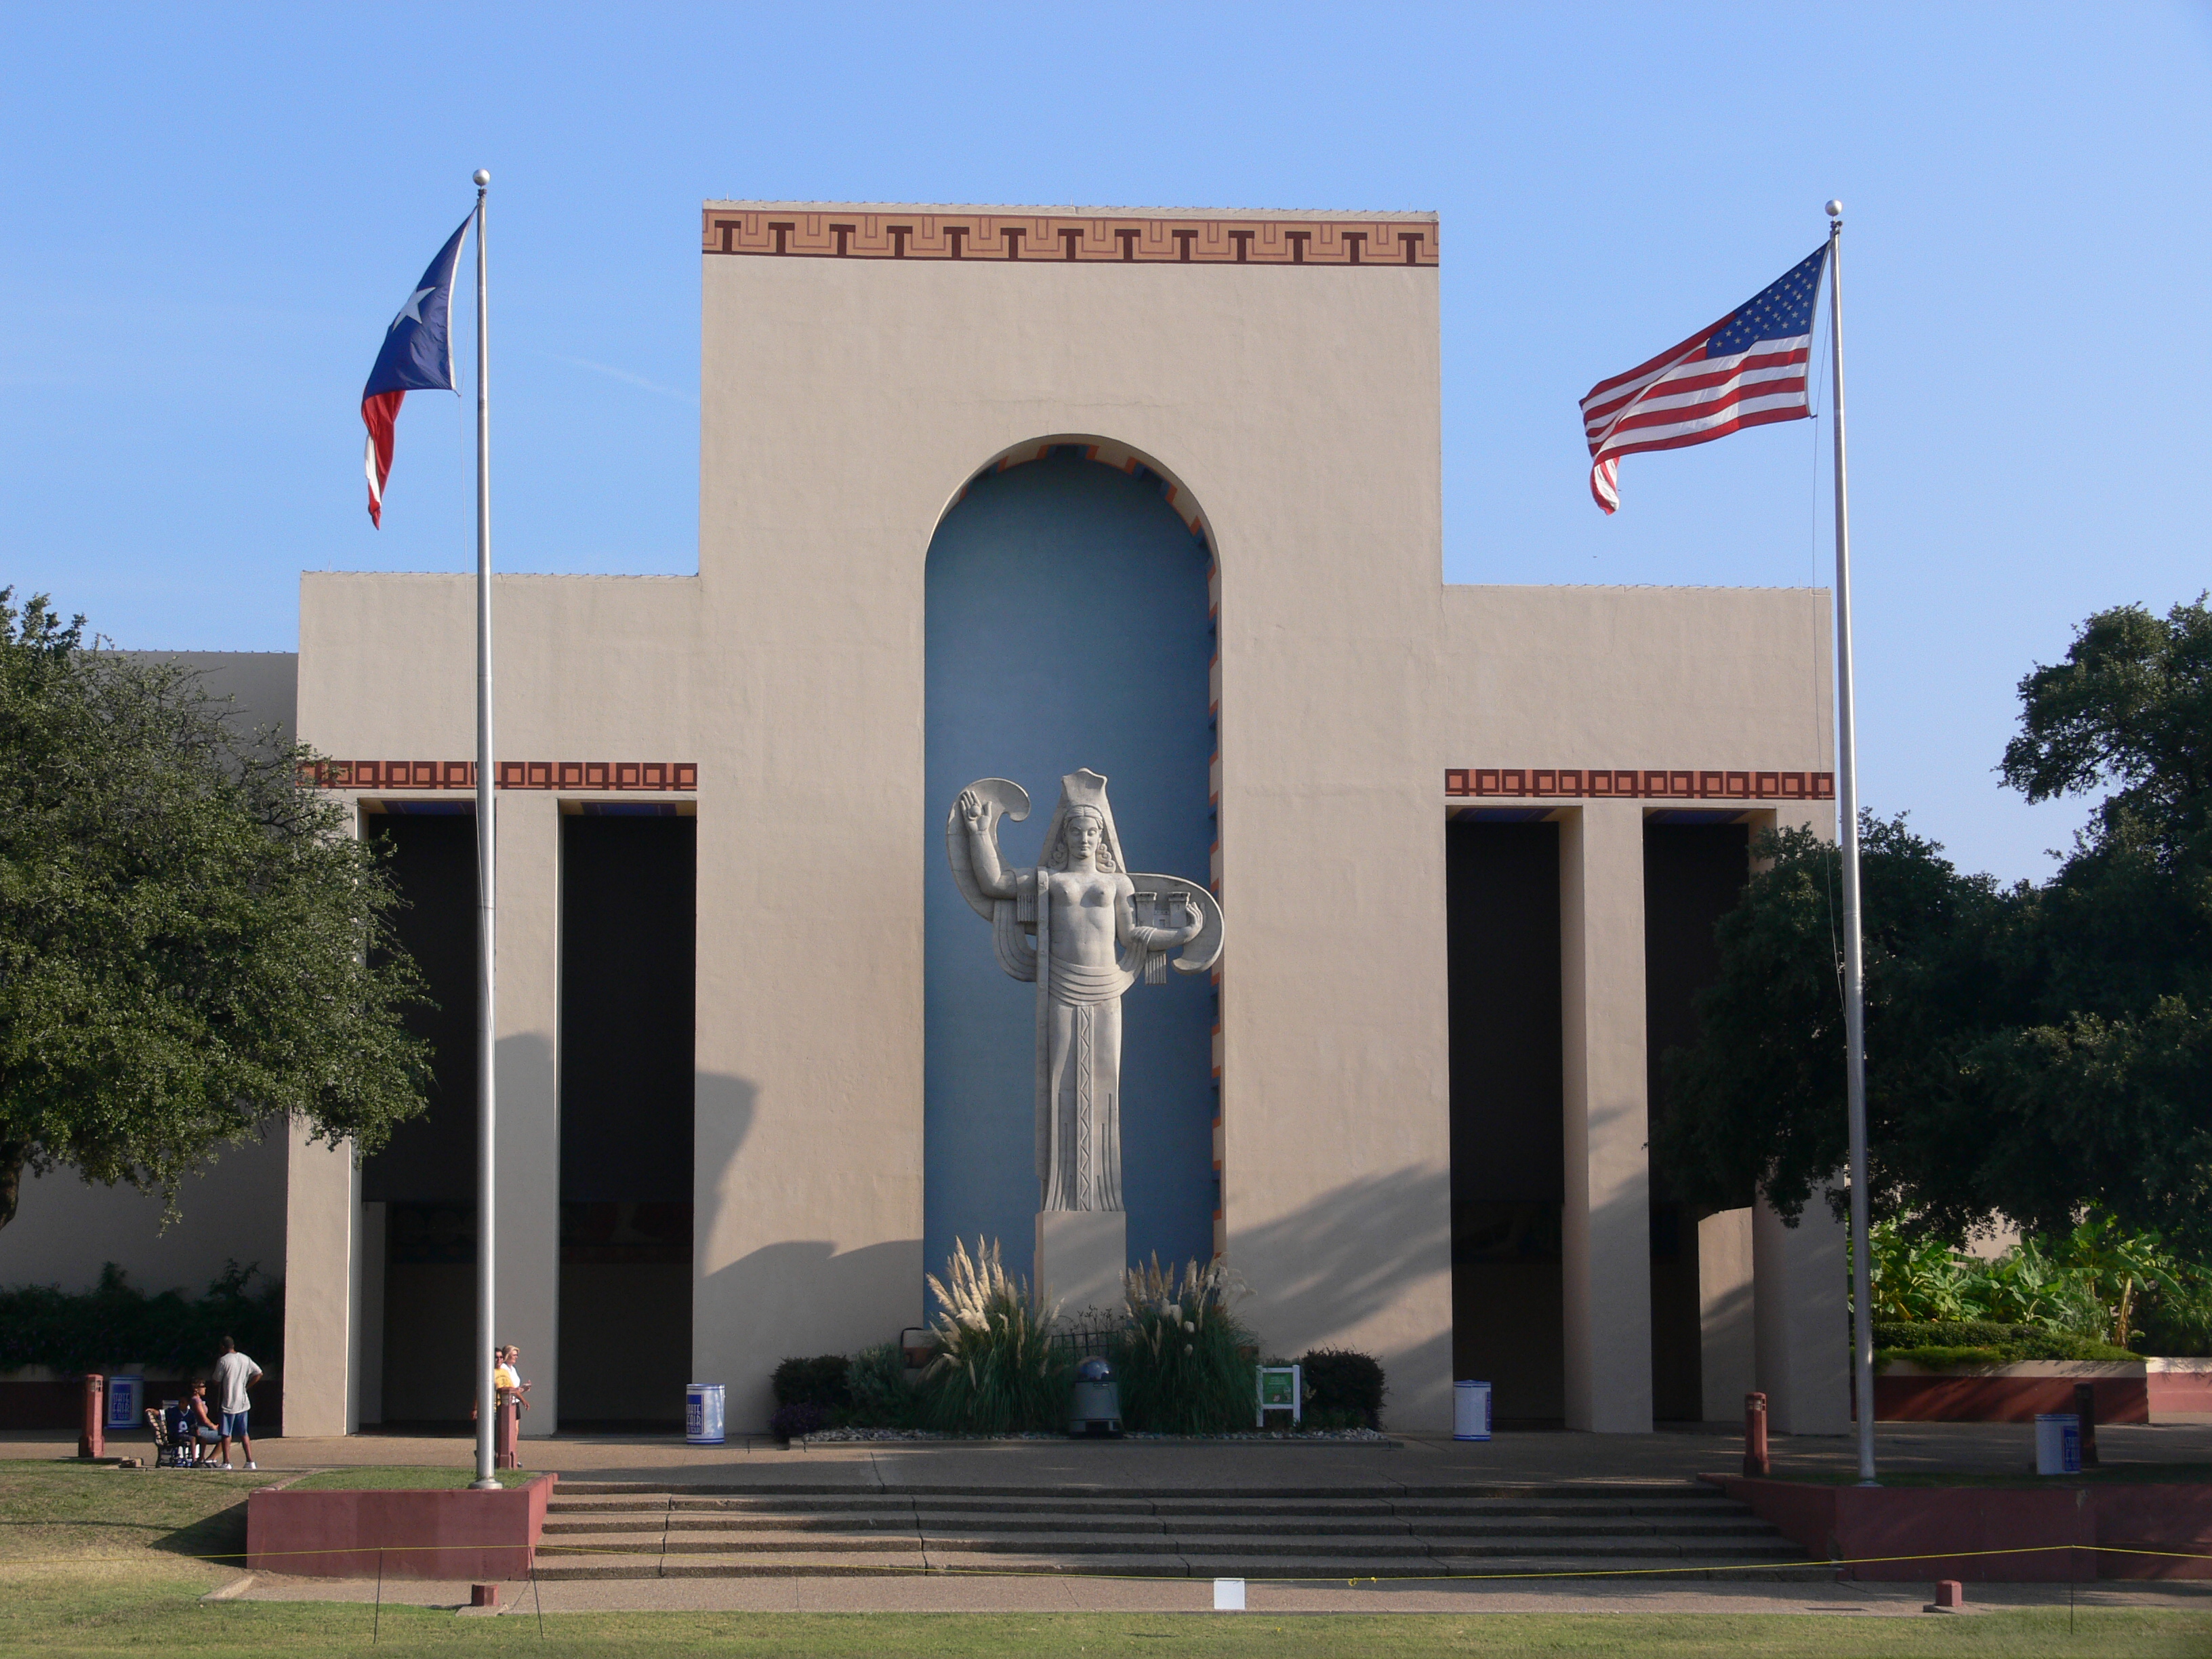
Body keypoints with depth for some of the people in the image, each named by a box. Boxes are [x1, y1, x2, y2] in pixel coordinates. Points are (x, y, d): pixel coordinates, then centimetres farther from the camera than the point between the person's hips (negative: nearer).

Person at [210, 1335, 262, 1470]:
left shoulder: (223, 1361, -12)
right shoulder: (245, 1359, 6)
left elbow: (217, 1382, -8)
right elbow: (258, 1373, 8)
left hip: (228, 1403, -6)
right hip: (243, 1402, 6)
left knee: (226, 1434, 0)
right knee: (244, 1433, 11)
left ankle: (227, 1462, -3)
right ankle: (250, 1461, 7)